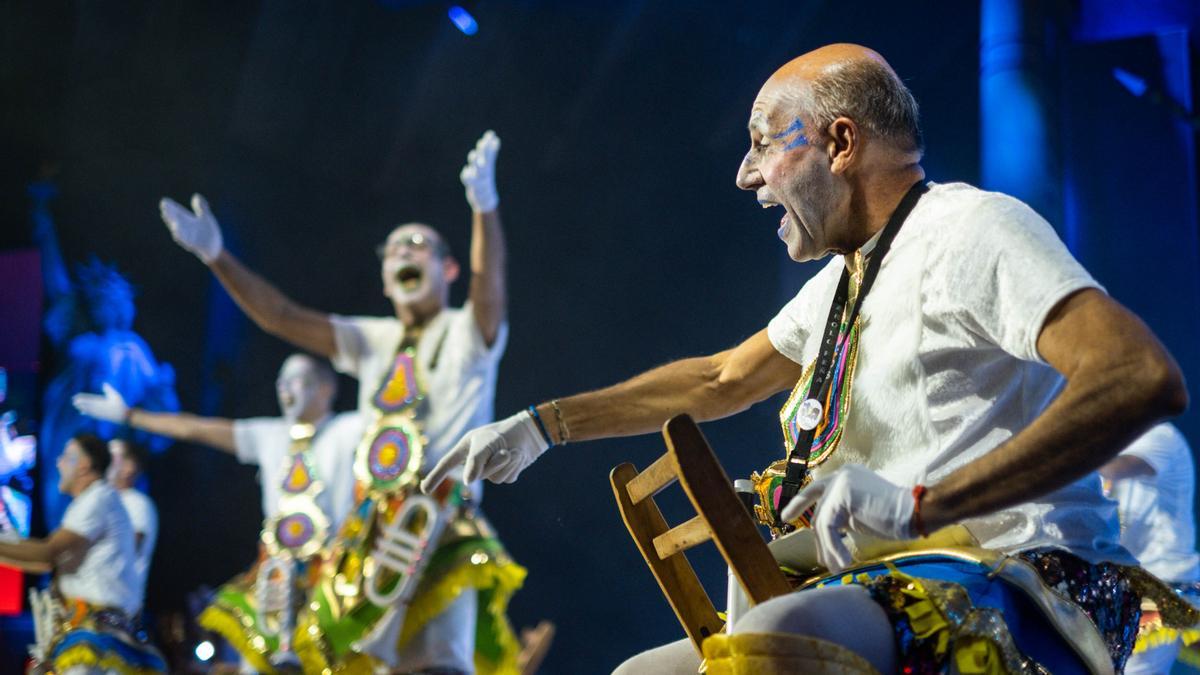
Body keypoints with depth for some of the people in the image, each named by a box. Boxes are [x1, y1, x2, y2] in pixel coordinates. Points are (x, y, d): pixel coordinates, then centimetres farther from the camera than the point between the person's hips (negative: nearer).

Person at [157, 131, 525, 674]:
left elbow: (490, 288, -18)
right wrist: (216, 257, 1)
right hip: (369, 534, 6)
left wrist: (485, 207, -37)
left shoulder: (467, 333, 4)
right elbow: (283, 318, 13)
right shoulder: (374, 340, 20)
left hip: (443, 534, -6)